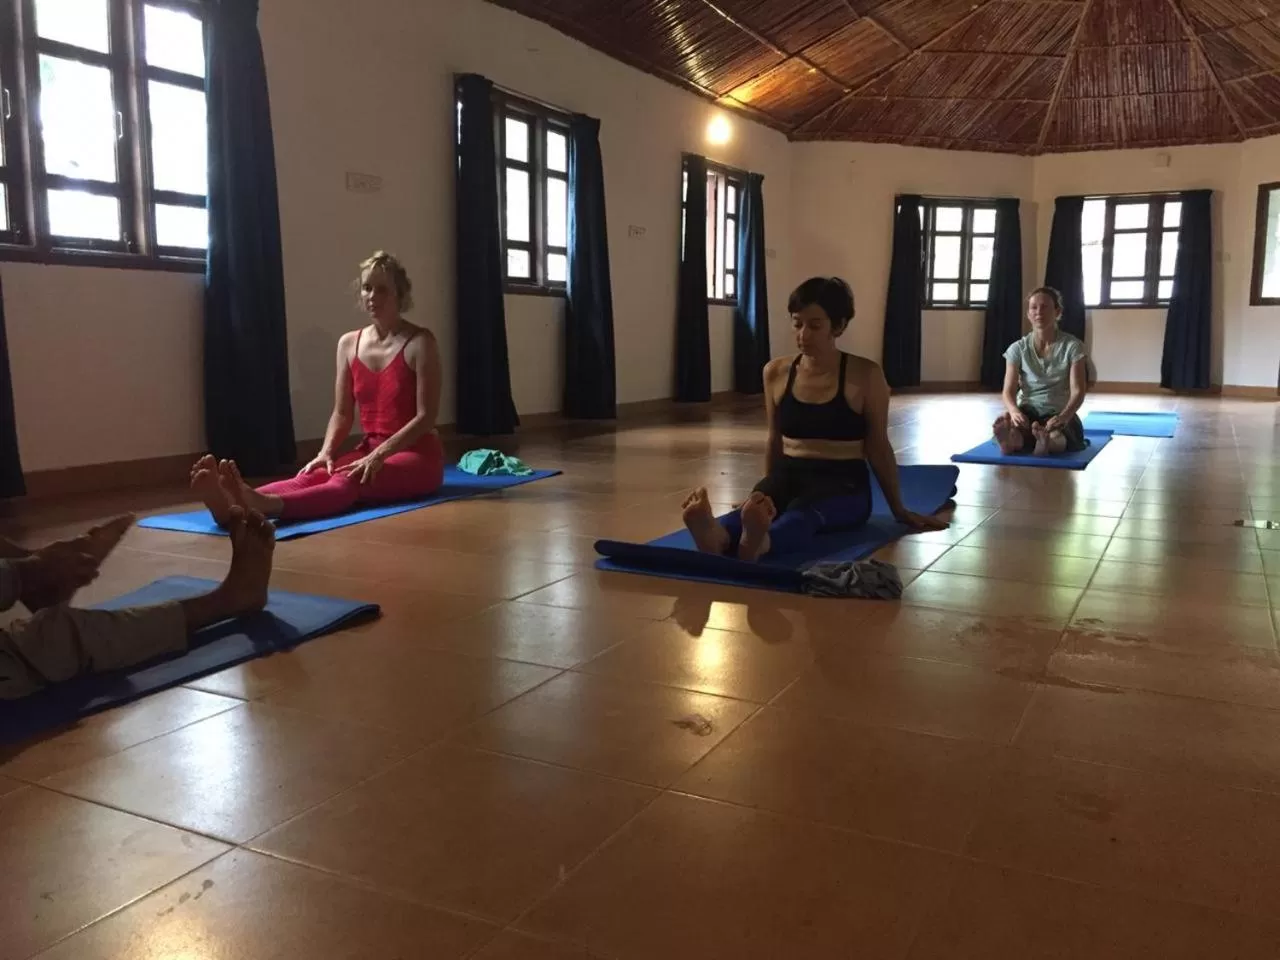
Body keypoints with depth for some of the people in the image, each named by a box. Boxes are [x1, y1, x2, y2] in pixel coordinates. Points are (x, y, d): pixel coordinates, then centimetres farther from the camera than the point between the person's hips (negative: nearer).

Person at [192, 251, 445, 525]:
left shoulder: (420, 343, -8)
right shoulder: (348, 343, 9)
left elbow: (426, 416, -14)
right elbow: (342, 413, 9)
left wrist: (380, 455, -24)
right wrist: (326, 451, -11)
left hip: (417, 456, -5)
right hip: (370, 450, 5)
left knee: (348, 482, -36)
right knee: (311, 477, -27)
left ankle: (267, 505, -65)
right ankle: (235, 505, -56)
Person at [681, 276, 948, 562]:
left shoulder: (865, 375, -6)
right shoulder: (776, 372, 5)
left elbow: (878, 447, 3)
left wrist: (899, 509, 8)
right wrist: (768, 495, 25)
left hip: (844, 483, -3)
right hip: (789, 475, 3)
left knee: (803, 512, -39)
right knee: (757, 508, -34)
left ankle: (759, 543, -72)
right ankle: (717, 537, -68)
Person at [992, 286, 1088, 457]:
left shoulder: (1072, 346, -1)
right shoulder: (1018, 348, 5)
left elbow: (1078, 391, -10)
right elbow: (1009, 391, -1)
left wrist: (1063, 417, -32)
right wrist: (1014, 411, -27)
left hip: (1060, 414, -1)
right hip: (1027, 413, 2)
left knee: (1055, 438, -41)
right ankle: (1011, 440, -70)